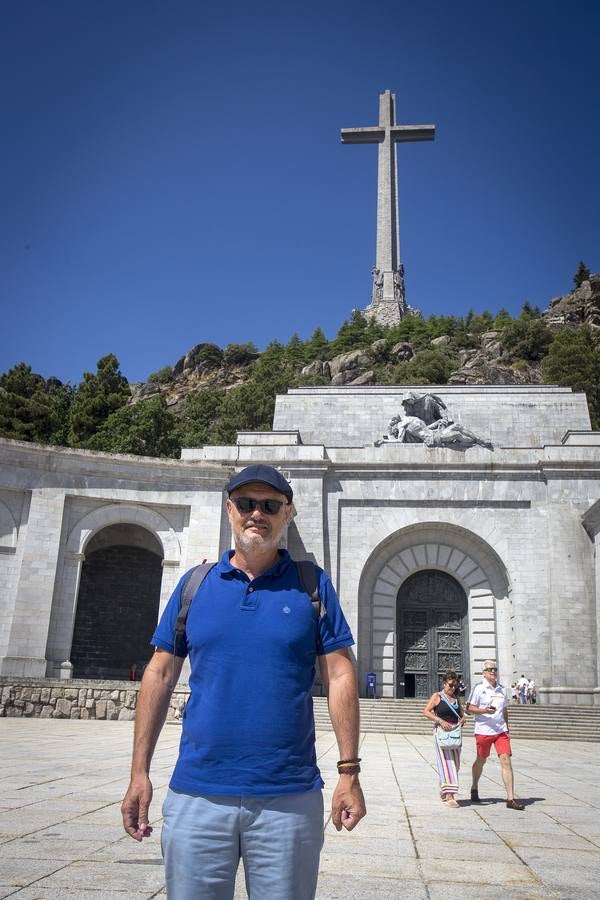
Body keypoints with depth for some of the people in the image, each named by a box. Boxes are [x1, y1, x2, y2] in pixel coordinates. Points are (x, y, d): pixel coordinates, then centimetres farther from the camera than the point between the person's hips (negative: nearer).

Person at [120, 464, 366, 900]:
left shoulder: (313, 585, 1)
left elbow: (340, 676, 0)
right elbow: (160, 675, 7)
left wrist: (349, 772, -5)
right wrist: (140, 771, 3)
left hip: (290, 798, -1)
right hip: (196, 795, 2)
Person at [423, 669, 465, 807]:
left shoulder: (456, 698, 15)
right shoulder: (437, 696, -3)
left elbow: (461, 712, 25)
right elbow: (426, 712, -9)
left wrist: (463, 718, 2)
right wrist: (441, 721, -19)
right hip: (442, 732, -7)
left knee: (455, 763, 10)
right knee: (446, 763, -11)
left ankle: (443, 791, 28)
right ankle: (449, 796, -11)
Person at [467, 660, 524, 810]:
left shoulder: (502, 689, 11)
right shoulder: (479, 688, -5)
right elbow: (469, 708, -6)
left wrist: (506, 726, 18)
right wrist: (484, 711, -21)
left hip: (501, 731, 3)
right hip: (483, 730, -3)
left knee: (506, 760, -9)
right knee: (481, 760, 12)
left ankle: (511, 798, -8)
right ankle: (474, 789, 36)